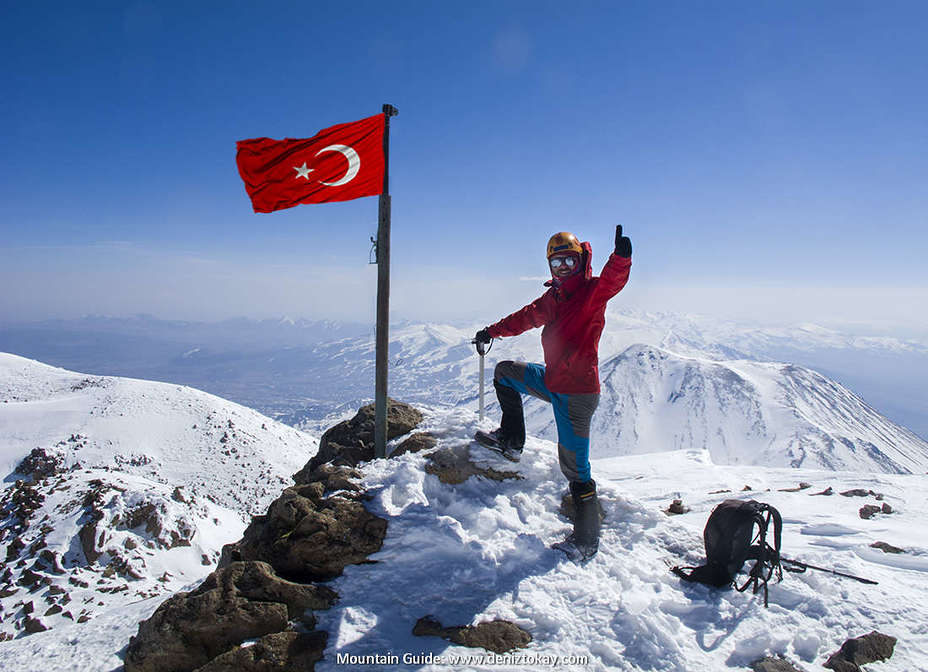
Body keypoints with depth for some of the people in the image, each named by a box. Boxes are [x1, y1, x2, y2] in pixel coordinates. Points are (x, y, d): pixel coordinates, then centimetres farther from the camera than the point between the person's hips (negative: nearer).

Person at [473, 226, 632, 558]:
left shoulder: (592, 291, -9)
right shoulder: (552, 297, 13)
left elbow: (613, 280, -31)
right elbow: (527, 317, 26)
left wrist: (621, 257, -52)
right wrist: (493, 331, 32)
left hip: (577, 392, -8)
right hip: (551, 380, 8)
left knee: (574, 466, -7)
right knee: (505, 372, 24)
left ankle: (587, 538, 7)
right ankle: (511, 439, 30)